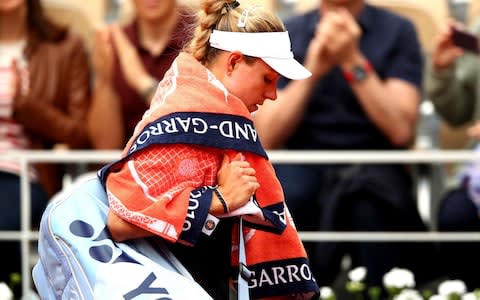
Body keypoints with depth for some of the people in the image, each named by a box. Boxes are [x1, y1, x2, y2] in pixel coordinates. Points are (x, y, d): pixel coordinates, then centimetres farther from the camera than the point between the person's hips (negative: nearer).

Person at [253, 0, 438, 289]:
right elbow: (266, 138, -1)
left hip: (373, 165, -1)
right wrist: (312, 71, -13)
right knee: (283, 198, -34)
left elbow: (401, 132, -9)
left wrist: (353, 62, -17)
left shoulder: (397, 31, 2)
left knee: (370, 204, -36)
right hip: (303, 166, 1)